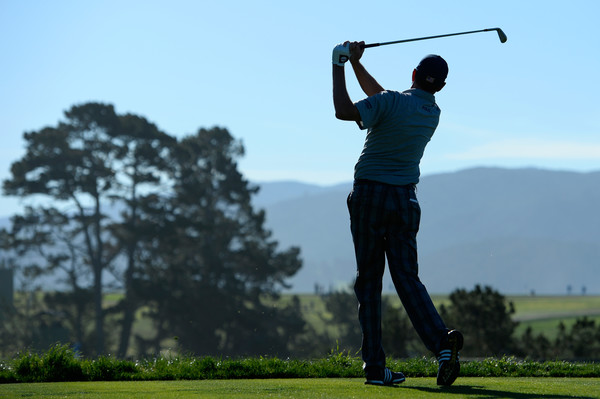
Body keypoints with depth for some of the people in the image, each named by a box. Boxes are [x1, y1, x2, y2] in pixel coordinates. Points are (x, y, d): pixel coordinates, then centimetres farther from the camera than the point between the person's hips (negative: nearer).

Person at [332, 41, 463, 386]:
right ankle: (441, 339, -23)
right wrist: (355, 63, 19)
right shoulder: (433, 113, 11)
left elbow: (344, 110, -22)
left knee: (369, 281, 2)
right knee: (407, 277, 2)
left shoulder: (392, 102, -11)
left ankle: (375, 366, 0)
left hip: (370, 195, -4)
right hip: (406, 199, 4)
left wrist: (340, 66, -11)